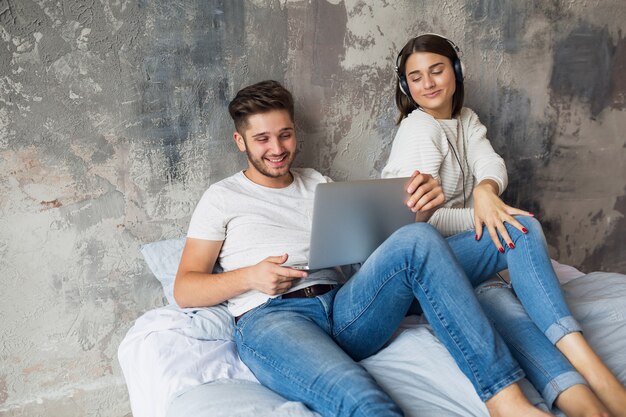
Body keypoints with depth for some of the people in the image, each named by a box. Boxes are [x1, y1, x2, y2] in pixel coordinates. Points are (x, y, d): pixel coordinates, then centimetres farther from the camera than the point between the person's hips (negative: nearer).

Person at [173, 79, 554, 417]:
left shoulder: (317, 183, 25)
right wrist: (249, 277, -11)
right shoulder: (223, 197, 14)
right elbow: (184, 289, 8)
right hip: (270, 318, -4)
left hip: (343, 308, 4)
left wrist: (421, 206, -4)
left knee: (419, 237, -25)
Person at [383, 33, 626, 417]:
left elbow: (492, 164, -6)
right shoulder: (419, 129, -9)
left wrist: (485, 190, -31)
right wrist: (496, 220, -19)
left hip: (458, 243, 7)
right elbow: (422, 216, -17)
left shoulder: (466, 120, 15)